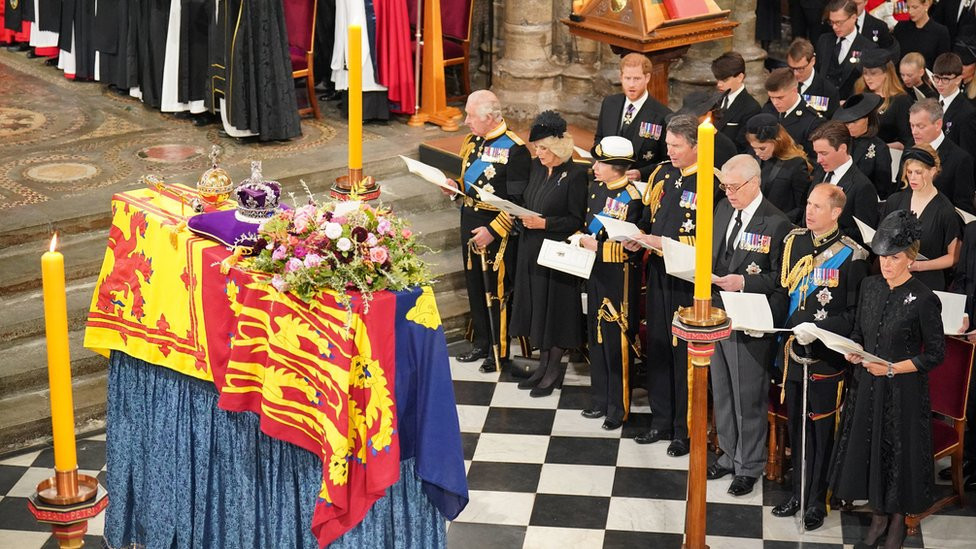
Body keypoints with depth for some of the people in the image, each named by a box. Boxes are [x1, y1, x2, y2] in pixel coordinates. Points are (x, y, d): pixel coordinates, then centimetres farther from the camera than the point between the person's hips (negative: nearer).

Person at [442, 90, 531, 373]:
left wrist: (492, 231, -21)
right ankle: (481, 343, 32)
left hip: (497, 229, -8)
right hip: (470, 222, 8)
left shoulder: (514, 148, -18)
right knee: (474, 285, 17)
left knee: (498, 289, 4)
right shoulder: (472, 141, 7)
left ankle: (500, 351, 17)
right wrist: (456, 187, -1)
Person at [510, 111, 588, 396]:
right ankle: (543, 363, 24)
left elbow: (577, 220, -14)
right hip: (531, 249, 7)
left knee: (555, 308, 2)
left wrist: (544, 223, -21)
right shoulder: (537, 167, 7)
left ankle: (554, 369, 14)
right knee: (537, 306, 13)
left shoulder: (575, 174, -14)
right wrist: (522, 215, -4)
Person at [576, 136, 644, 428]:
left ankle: (619, 408, 12)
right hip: (595, 273, 8)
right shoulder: (596, 188, 5)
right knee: (596, 338, 16)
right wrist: (582, 239, 3)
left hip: (618, 278, -8)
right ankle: (600, 400, 29)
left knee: (616, 342, 1)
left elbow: (630, 246, -22)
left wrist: (597, 247, -22)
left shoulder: (630, 198, -19)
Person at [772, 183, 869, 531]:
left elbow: (854, 314, -9)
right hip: (793, 349, 5)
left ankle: (816, 501, 16)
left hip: (827, 356, -5)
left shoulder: (851, 254, -11)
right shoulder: (793, 241, 6)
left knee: (822, 428, 4)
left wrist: (818, 329, -20)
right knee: (796, 424, 14)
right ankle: (797, 492, 28)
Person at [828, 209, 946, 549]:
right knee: (866, 445, 12)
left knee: (899, 450, 5)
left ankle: (898, 521, 24)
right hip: (866, 385, 5)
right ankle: (878, 516, 30)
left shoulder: (923, 300, -15)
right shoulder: (870, 287, 2)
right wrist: (853, 352, -6)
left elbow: (935, 354, -11)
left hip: (902, 390, -5)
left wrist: (892, 368, -18)